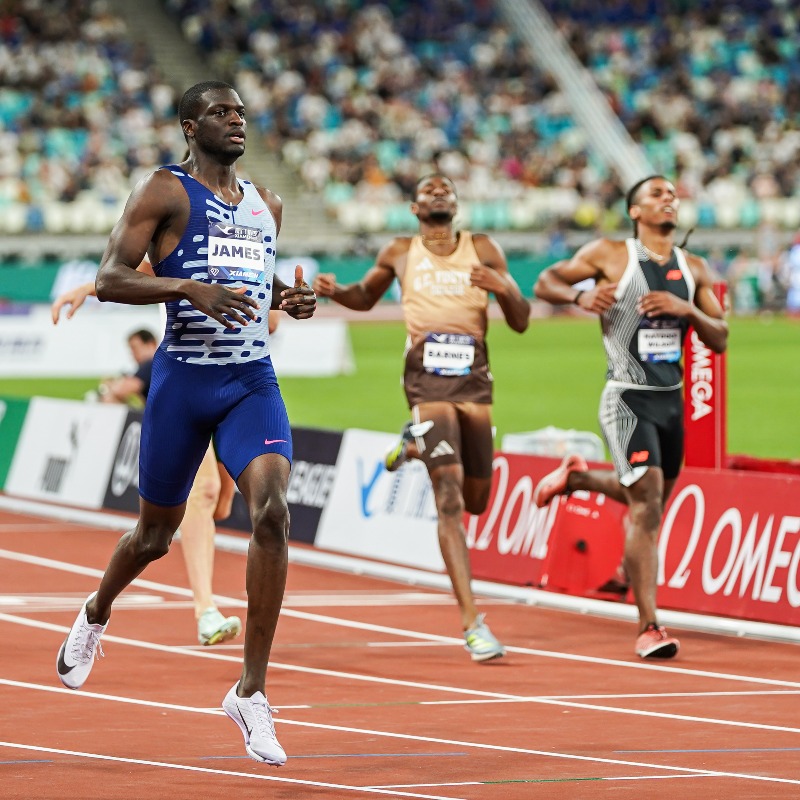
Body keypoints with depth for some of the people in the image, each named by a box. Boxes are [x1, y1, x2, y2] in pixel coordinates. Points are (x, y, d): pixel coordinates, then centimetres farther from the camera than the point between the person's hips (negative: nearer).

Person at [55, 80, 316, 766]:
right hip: (183, 380, -3)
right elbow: (109, 280, -11)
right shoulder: (164, 191, -4)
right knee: (156, 533, 10)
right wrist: (188, 287, -24)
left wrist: (287, 297, 7)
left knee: (272, 511, -20)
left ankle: (252, 691, -14)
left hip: (253, 381, 3)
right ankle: (96, 616, 47)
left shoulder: (266, 206, 14)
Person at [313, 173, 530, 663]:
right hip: (427, 379, -2)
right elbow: (366, 297, 28)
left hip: (474, 378, 2)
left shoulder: (483, 250, 8)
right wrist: (336, 292, 6)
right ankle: (473, 622, -19)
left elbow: (521, 323, 7)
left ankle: (415, 447, 45)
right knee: (450, 500, -15)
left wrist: (505, 288, -14)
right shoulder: (400, 253, 10)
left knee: (476, 502, 13)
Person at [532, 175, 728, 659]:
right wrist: (580, 295, -17)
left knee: (651, 501, 20)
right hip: (628, 399, -6)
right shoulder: (610, 256, -4)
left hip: (672, 400, 6)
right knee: (646, 505, -15)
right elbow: (546, 282, 3)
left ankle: (576, 477, 48)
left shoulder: (694, 269, 8)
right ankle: (649, 626, -13)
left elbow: (720, 340, 6)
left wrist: (686, 309, -13)